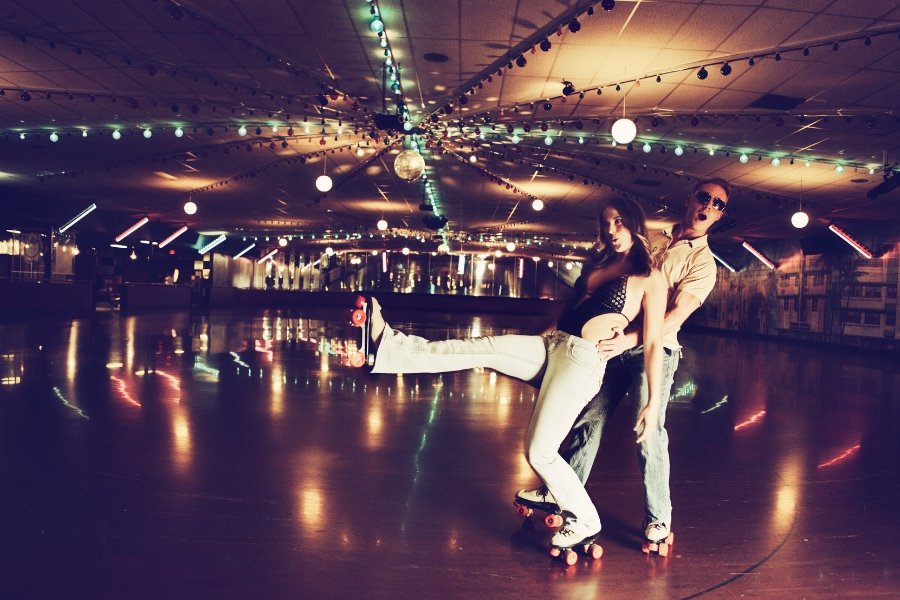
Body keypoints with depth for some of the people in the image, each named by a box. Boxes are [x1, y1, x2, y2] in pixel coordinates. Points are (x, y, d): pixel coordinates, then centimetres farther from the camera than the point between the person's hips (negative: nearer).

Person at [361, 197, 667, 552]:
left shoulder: (649, 277, -1)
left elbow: (654, 342, -6)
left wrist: (654, 402, -9)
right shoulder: (599, 266, 19)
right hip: (553, 346, 7)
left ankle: (584, 523, 11)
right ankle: (388, 346, -11)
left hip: (584, 360, -7)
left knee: (539, 452, -9)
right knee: (482, 348, -11)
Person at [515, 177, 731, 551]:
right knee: (589, 419, 9)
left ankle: (658, 519, 7)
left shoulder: (703, 261, -2)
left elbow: (677, 314, -16)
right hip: (617, 342, 5)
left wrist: (632, 338, -31)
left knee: (649, 431, -9)